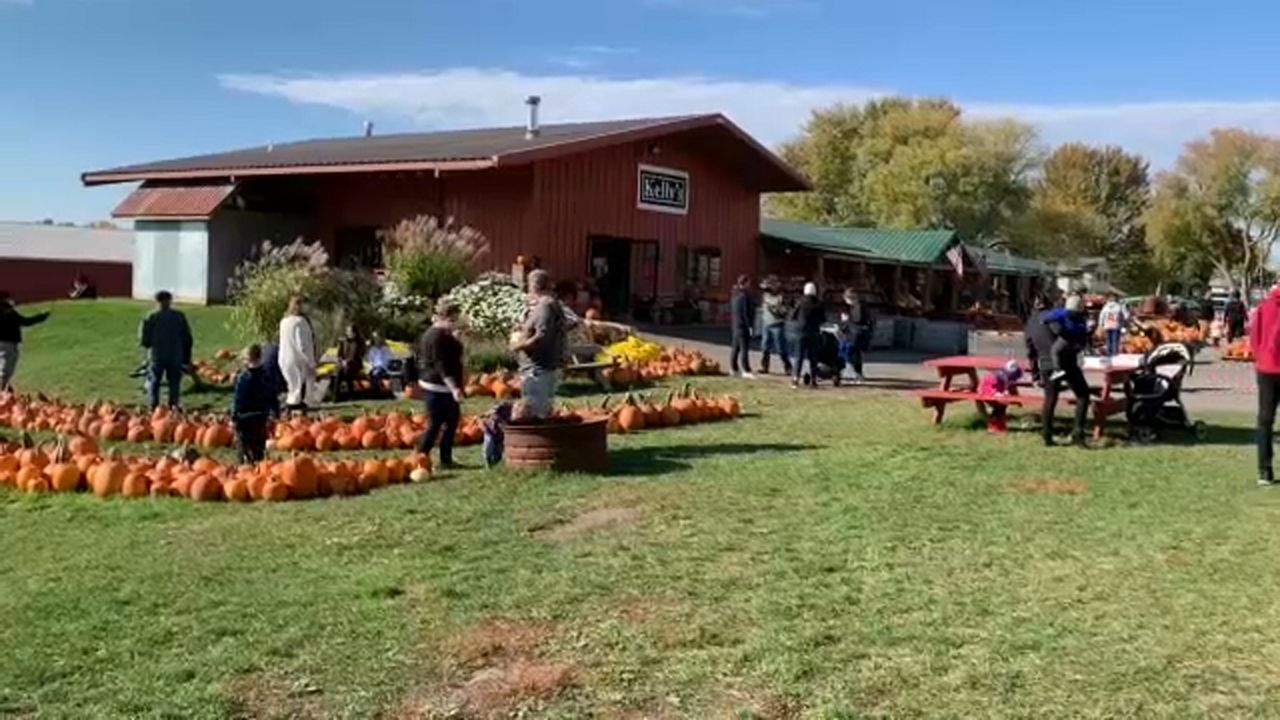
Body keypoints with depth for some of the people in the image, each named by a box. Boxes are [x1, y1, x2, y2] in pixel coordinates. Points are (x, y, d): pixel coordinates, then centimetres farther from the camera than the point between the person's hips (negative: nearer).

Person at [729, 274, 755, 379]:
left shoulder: (735, 295, 13)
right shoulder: (744, 296, -16)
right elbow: (745, 312, -19)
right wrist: (749, 325, -16)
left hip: (735, 325, 10)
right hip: (743, 325, -10)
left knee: (735, 347, 15)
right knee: (744, 348, -9)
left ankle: (733, 368, 20)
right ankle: (745, 371, -11)